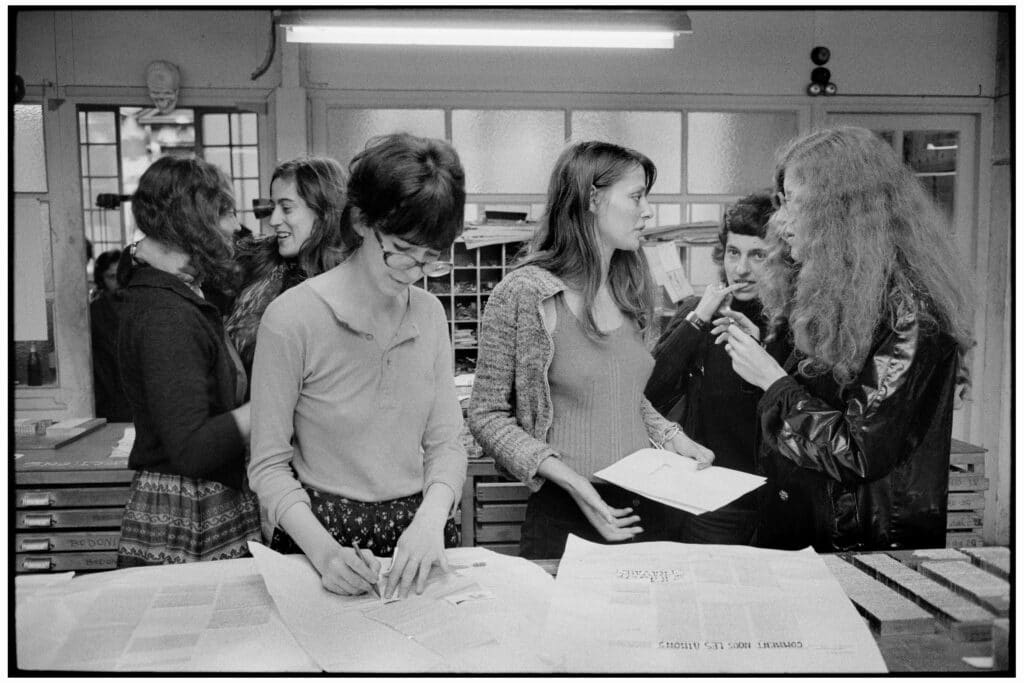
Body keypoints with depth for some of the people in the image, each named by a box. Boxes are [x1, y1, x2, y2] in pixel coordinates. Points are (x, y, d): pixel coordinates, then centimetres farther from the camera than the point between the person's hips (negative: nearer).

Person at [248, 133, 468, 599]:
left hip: (419, 532, 3)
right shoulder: (292, 317, -11)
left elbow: (445, 443, 4)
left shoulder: (429, 312, 3)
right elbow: (269, 465, -7)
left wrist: (431, 518, -13)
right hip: (322, 533, -2)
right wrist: (323, 549, -20)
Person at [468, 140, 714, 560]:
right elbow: (487, 415, -10)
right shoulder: (524, 293, -13)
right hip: (565, 515, -6)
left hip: (644, 509, 6)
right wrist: (569, 478, -20)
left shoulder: (630, 290, 7)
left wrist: (672, 437, 1)